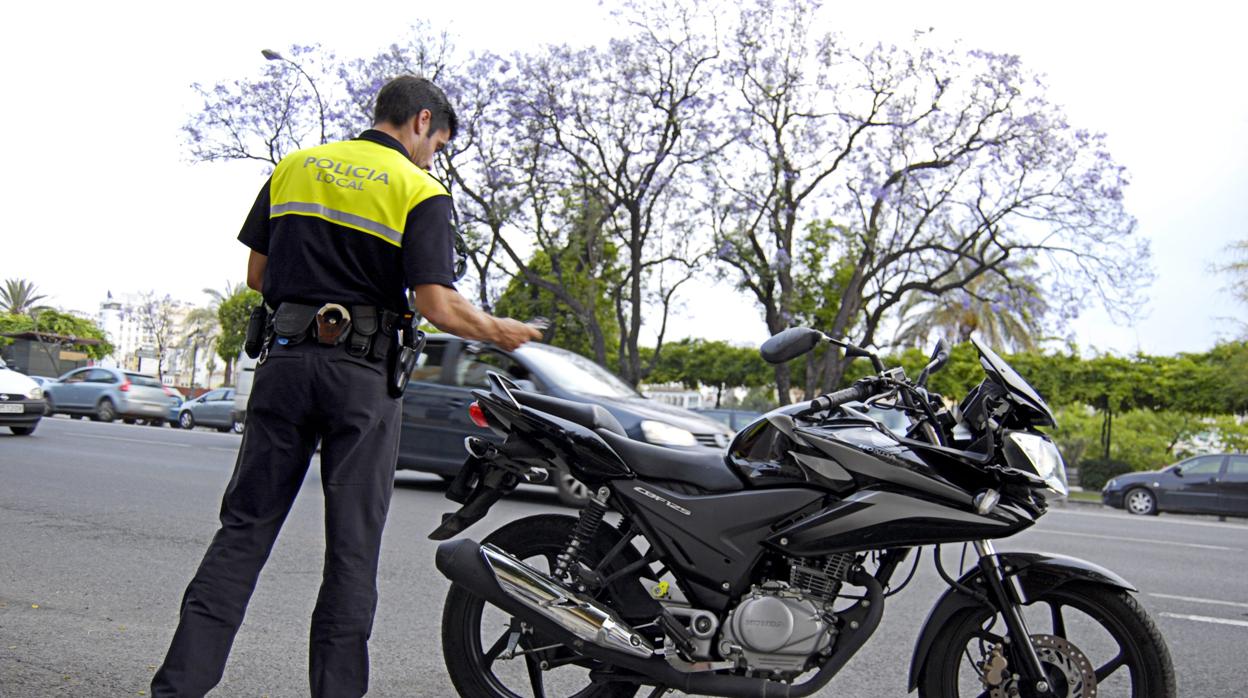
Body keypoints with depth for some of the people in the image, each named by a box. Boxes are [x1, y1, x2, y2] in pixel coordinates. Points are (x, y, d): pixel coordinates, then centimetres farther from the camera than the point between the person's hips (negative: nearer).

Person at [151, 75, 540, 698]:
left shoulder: (292, 167, 12)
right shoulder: (422, 193, -2)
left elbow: (256, 275, 14)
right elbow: (437, 306, -11)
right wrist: (499, 332, 5)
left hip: (284, 359, 4)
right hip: (363, 373, -4)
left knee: (245, 526, 10)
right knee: (352, 546, 5)